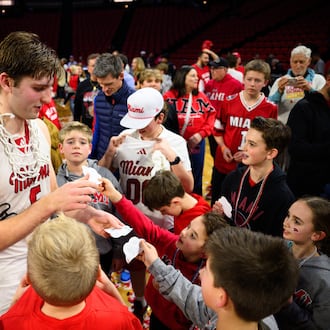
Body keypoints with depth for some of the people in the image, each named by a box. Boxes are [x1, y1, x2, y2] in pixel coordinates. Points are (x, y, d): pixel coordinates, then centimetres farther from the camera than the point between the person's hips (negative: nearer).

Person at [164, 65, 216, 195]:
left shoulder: (201, 96, 3)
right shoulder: (169, 96, -8)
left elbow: (211, 115, 3)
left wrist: (202, 133, -9)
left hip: (197, 143, 4)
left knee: (196, 177, 17)